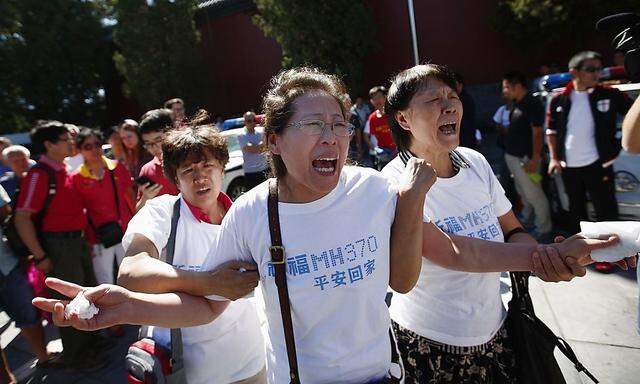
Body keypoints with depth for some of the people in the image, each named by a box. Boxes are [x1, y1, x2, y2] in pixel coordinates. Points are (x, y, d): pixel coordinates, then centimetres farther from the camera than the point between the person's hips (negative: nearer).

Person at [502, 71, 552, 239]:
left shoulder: (532, 104, -14)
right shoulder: (515, 104, 12)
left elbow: (537, 133, -18)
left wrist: (535, 159, -21)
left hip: (525, 158, -9)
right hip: (512, 156, 9)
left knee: (534, 195, -2)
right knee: (523, 193, 19)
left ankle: (544, 229, 10)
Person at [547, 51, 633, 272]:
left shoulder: (609, 95, -2)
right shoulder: (559, 100, 1)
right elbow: (551, 130, 9)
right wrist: (554, 158, 4)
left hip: (597, 164, -2)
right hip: (569, 166, 2)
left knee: (605, 210, 2)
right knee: (576, 208, 16)